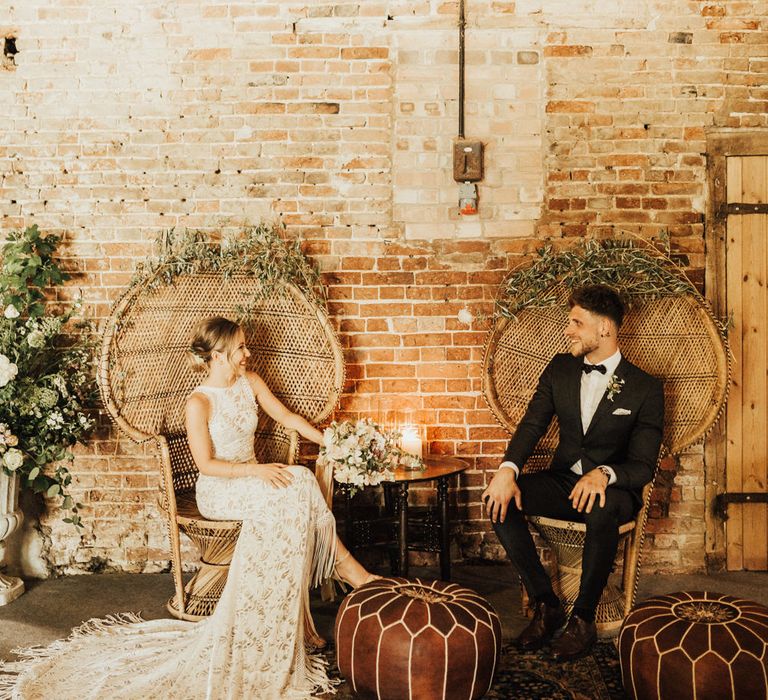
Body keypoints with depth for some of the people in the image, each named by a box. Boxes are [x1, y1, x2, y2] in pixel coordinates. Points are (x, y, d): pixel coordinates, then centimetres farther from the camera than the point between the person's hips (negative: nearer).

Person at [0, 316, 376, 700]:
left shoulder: (251, 382, 5)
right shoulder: (199, 403, -13)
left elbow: (287, 417, 10)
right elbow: (206, 465, -14)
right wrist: (254, 470, -24)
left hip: (253, 482, 5)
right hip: (218, 491, -5)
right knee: (296, 485, -30)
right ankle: (347, 567, -19)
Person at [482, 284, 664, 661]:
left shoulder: (645, 389, -7)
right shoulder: (560, 368, 6)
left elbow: (643, 466, -11)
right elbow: (533, 423, 0)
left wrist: (603, 474, -34)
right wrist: (508, 470, -20)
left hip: (612, 488, -4)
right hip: (562, 481, 4)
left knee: (601, 511, -40)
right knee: (499, 498, -24)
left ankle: (583, 618, -19)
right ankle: (545, 604, -13)